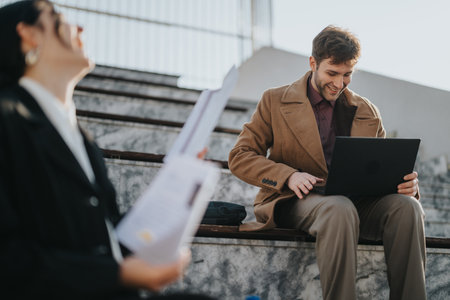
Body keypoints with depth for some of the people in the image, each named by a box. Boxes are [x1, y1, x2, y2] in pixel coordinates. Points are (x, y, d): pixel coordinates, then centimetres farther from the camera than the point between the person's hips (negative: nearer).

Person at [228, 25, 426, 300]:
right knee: (339, 209, -37)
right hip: (296, 201, -3)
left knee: (406, 206, -27)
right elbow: (239, 157, 3)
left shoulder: (368, 112, 18)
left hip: (356, 202, 4)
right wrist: (288, 176, -15)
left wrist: (404, 182, -9)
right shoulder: (275, 101, 9)